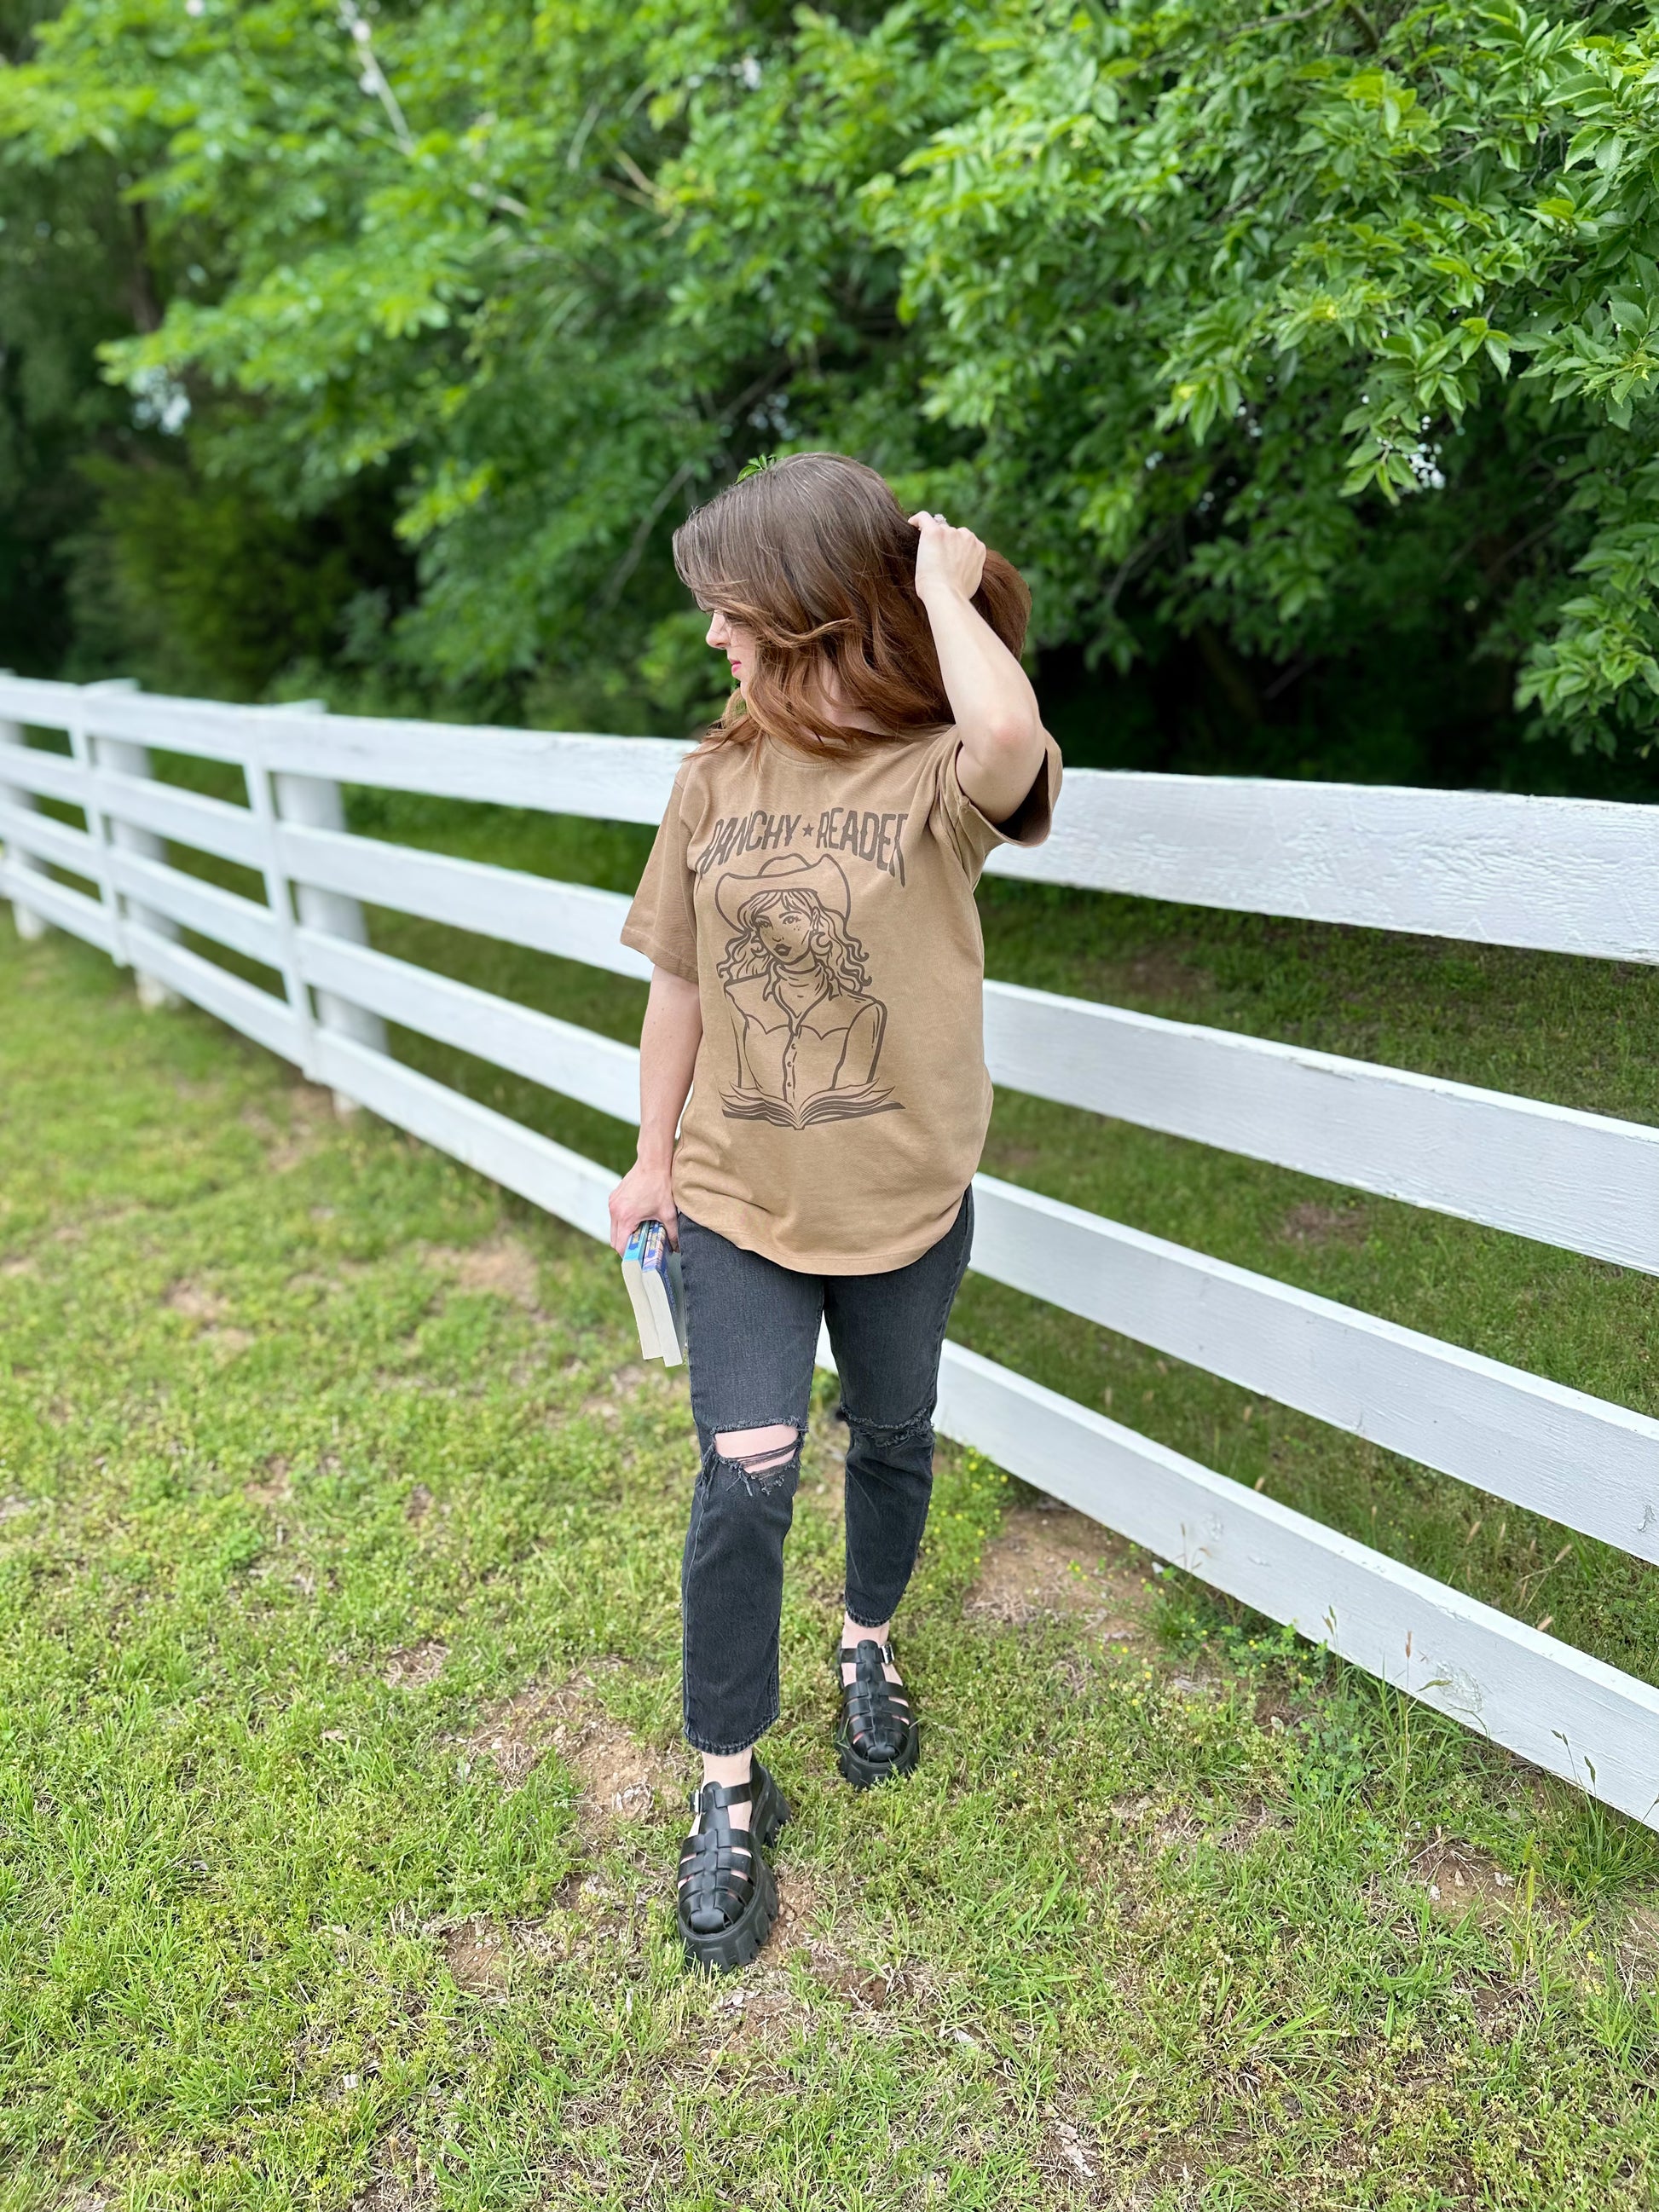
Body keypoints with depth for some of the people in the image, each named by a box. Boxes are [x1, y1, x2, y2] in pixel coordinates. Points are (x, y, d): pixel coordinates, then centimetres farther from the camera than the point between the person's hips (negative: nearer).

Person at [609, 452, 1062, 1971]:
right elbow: (681, 979, 5)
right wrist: (653, 1156, 10)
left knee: (892, 1442, 20)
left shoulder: (939, 773, -15)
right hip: (739, 1194, 2)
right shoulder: (720, 774, -4)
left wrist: (944, 581, -23)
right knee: (746, 1478, -2)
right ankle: (729, 1791, 20)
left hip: (903, 1200, -1)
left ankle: (870, 1642, 50)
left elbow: (1011, 736, -41)